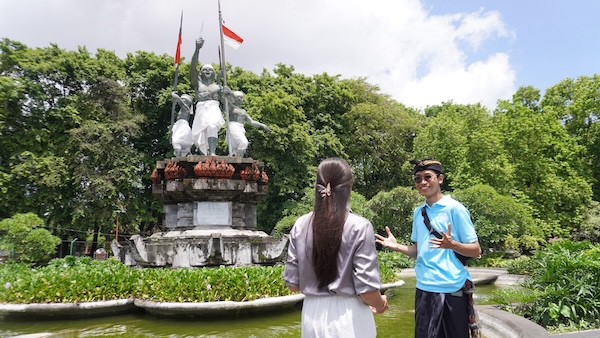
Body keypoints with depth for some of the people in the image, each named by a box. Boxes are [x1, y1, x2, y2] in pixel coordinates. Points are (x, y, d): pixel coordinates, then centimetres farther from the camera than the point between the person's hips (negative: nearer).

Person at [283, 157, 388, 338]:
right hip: (349, 317, -3)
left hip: (313, 315, 3)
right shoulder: (359, 226, -15)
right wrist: (381, 303, 7)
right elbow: (367, 291, -15)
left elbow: (293, 284, 0)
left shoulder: (301, 226, -5)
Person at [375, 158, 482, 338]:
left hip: (452, 289, -5)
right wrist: (397, 246, -1)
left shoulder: (455, 208, -9)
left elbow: (476, 250, -7)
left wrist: (451, 244, -25)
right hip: (424, 289, 5)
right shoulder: (418, 212, 8)